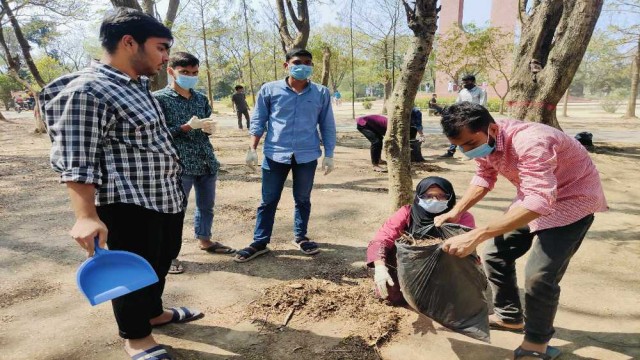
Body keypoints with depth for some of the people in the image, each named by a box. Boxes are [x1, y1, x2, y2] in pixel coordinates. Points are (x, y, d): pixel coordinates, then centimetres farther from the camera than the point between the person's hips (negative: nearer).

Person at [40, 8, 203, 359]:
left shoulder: (139, 85, 11)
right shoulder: (87, 90, -18)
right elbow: (75, 161, -21)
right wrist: (86, 216, -26)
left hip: (166, 197, 10)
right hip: (129, 205, -10)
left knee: (160, 262, 22)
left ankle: (153, 312, 44)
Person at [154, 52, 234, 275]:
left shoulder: (201, 99, 13)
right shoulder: (159, 98, -5)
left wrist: (209, 127, -5)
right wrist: (187, 126, -18)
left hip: (207, 161, 6)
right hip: (179, 164, -6)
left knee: (207, 205, 17)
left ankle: (204, 240, 37)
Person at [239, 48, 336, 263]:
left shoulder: (321, 93, 1)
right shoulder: (270, 90, -1)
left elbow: (328, 126, 6)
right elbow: (258, 121, 4)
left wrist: (328, 155, 4)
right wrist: (252, 149, -1)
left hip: (307, 156, 1)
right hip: (275, 154, -1)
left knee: (303, 199, 14)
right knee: (268, 201, 7)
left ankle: (300, 237, 33)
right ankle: (260, 242, 19)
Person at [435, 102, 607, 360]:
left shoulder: (529, 142, -38)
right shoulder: (483, 141, -12)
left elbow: (539, 201, -47)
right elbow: (484, 178, 4)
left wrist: (475, 236, -54)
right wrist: (455, 212, -12)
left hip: (572, 199, -8)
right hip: (533, 196, 8)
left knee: (540, 274, -18)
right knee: (495, 254, 8)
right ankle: (509, 317, 29)